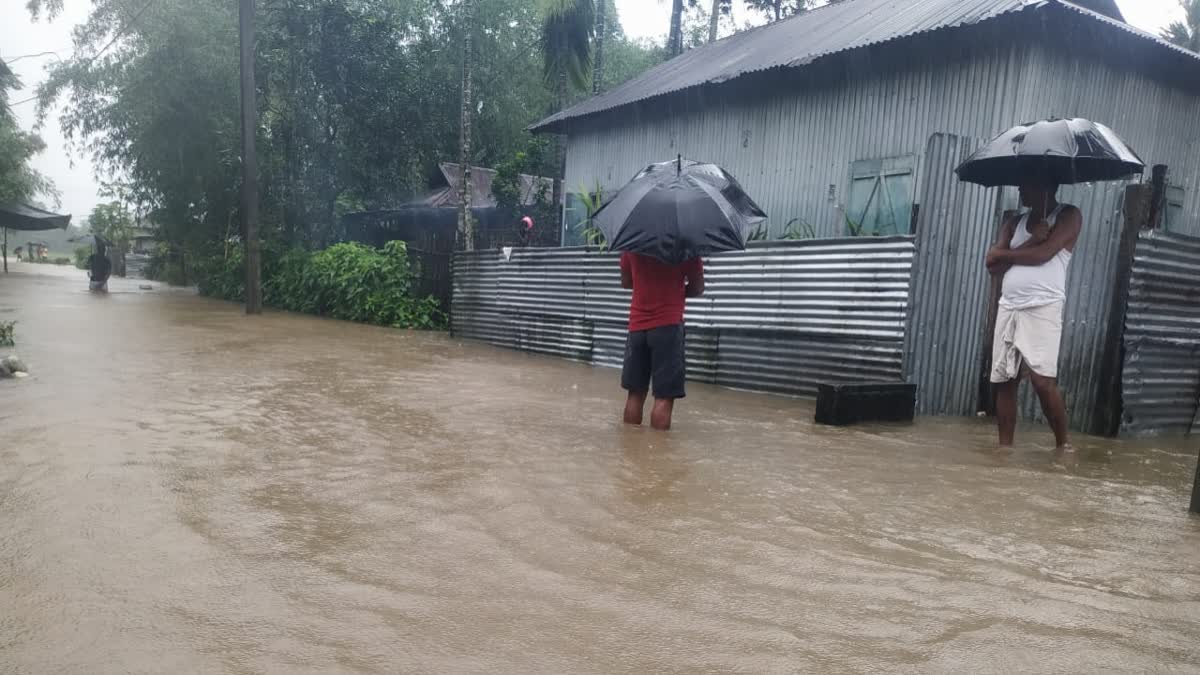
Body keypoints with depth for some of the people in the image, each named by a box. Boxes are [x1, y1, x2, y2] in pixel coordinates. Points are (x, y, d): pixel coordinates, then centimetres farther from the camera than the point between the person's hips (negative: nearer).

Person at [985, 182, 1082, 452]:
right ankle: (1005, 446, 11)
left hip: (1043, 307, -6)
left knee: (1043, 380, -13)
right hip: (1008, 308, 6)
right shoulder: (1015, 223, 18)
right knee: (1004, 381, 4)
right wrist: (1031, 241, -4)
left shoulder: (1068, 216, 3)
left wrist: (1004, 252, 2)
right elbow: (993, 265, 6)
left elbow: (1042, 254, -12)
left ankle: (1063, 442, 5)